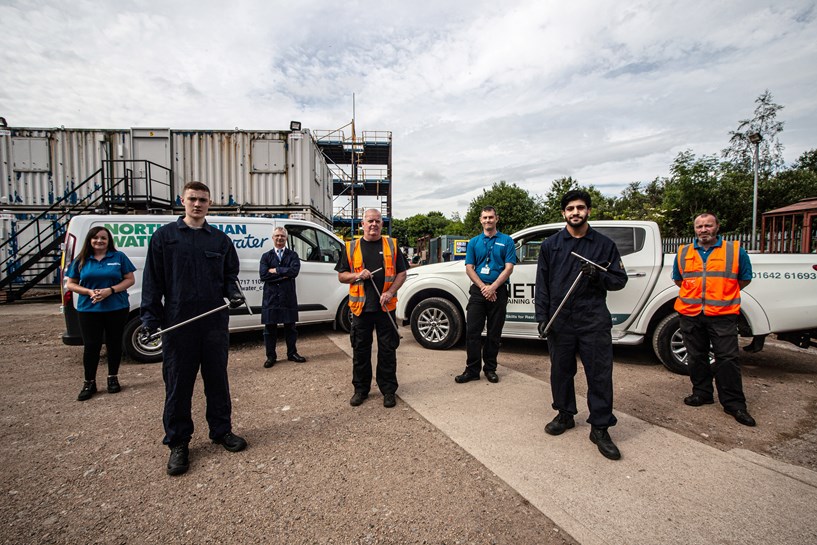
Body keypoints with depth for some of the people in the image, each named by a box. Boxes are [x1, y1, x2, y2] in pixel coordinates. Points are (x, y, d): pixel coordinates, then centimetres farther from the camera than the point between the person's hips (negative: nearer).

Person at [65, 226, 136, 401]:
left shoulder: (119, 257, 2)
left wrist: (111, 290, -16)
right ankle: (89, 383, 15)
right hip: (88, 309, 1)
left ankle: (113, 378, 23)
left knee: (114, 343, 9)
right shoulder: (81, 260, 6)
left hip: (117, 308, 0)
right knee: (91, 346, 2)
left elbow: (130, 279, 0)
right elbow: (70, 284, 7)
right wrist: (89, 292, -12)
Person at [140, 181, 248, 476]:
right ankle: (178, 442, 24)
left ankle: (222, 430, 29)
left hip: (215, 322, 2)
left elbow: (230, 274, 14)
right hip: (177, 323, -2)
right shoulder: (164, 236, 3)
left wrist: (233, 293, -7)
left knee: (217, 380, 13)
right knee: (178, 384, 8)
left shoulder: (220, 239, 8)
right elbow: (153, 281, 1)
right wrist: (150, 319, -5)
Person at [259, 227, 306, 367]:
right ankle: (271, 356, 20)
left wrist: (276, 270, -11)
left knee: (290, 327, 10)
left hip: (288, 296, 0)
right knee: (270, 328, 7)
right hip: (271, 297, 0)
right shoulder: (266, 256, 7)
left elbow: (294, 271, -12)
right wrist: (284, 275, -12)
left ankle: (292, 353, 24)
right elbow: (263, 275, -8)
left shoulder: (293, 255, 7)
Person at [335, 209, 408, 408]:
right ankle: (361, 389, 26)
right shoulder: (351, 247, 8)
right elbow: (341, 275, 10)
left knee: (387, 350, 6)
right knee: (360, 350, 9)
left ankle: (388, 390, 20)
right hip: (361, 307, 1)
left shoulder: (391, 245, 7)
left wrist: (390, 292, -10)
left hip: (385, 307, -1)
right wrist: (357, 275, -10)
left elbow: (402, 273, 5)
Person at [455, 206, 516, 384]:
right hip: (478, 290, 1)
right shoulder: (474, 242, 10)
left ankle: (490, 368, 19)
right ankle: (472, 369, 7)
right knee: (472, 331, -2)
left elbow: (509, 267, -3)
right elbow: (469, 268, 3)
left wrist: (493, 287, -14)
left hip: (498, 291, -1)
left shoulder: (506, 241, 5)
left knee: (494, 333, 6)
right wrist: (483, 287, -10)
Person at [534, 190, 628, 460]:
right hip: (560, 320, 1)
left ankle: (600, 428, 16)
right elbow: (542, 284, 5)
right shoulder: (550, 245, 6)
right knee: (561, 371, 12)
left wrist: (598, 276, -15)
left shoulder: (604, 244, 6)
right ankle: (565, 415, 32)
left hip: (594, 320, -1)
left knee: (600, 374, 1)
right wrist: (542, 316, -2)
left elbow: (620, 279, 7)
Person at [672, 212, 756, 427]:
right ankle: (702, 393, 26)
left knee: (727, 359, -1)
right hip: (690, 315, 3)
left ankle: (734, 403, 10)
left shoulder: (735, 250, 3)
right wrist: (696, 294, 12)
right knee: (696, 357, 11)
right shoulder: (683, 253, 9)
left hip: (722, 315, -2)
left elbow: (745, 279, 10)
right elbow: (678, 279, 21)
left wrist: (721, 295, 7)